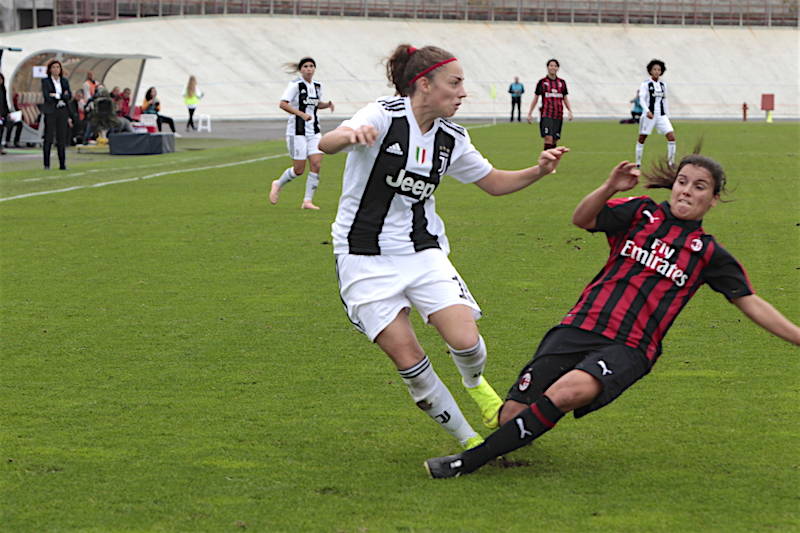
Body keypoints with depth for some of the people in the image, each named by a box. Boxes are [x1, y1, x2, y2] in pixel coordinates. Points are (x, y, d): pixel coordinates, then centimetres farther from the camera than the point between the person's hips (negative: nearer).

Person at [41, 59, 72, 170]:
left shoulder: (65, 81, 13)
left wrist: (56, 95, -9)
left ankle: (62, 164, 3)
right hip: (50, 111, -3)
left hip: (62, 112, 3)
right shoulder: (45, 81, 1)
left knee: (62, 138, 1)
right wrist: (62, 95, -7)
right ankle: (46, 164, -1)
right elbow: (47, 97, -10)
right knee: (49, 137, -5)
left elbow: (69, 96, 5)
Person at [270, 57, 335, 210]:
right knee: (299, 170, -3)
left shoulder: (317, 86, 9)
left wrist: (327, 104, 5)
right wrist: (301, 114, -29)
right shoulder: (295, 84, -11)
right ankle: (278, 185, 26)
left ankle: (308, 201, -1)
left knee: (316, 164, -8)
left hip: (313, 130, 6)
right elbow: (282, 104, -20)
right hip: (297, 131, -6)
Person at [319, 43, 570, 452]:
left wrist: (538, 172, -3)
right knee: (409, 362, -10)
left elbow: (494, 182, 16)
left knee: (466, 340, -15)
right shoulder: (385, 116, -16)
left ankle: (474, 383, 22)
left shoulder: (451, 138, 3)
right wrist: (350, 134, -57)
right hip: (366, 260, -4)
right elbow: (326, 144, -32)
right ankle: (467, 440, 9)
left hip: (424, 253, 4)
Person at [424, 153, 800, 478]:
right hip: (579, 329, 2)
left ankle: (468, 462, -31)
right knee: (512, 415, -11)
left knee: (570, 391, -35)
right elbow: (582, 219, -1)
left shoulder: (708, 254, 9)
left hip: (628, 349, -2)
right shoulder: (641, 213, 9)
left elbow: (752, 304, 11)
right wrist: (610, 188, -20)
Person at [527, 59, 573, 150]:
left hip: (558, 115, 4)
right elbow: (535, 99, 8)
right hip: (546, 115, -4)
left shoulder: (562, 83, 11)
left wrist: (570, 111, 4)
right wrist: (530, 113, 6)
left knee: (554, 140, 5)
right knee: (548, 138, -18)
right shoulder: (542, 82, 2)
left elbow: (565, 99, 17)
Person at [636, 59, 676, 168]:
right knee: (642, 139, 3)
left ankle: (671, 161, -3)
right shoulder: (645, 84, -5)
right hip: (649, 115, -4)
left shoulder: (663, 85, 11)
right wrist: (647, 111, -29)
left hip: (661, 115, 4)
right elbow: (641, 99, -13)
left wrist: (667, 115, 16)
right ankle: (638, 163, 15)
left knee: (672, 137, -9)